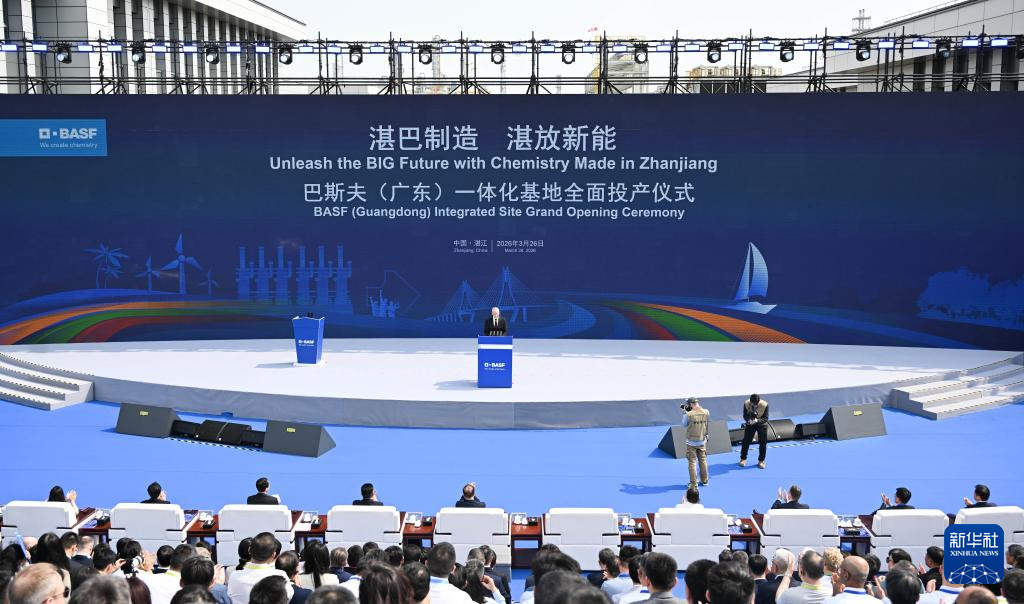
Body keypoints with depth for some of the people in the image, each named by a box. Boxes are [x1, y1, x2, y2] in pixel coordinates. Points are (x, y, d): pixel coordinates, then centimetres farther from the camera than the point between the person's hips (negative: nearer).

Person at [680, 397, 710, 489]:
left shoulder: (688, 414, -19)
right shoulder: (706, 412, -8)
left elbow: (684, 425, -2)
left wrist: (685, 412, 2)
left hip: (691, 442, -4)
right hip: (702, 441, 4)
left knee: (692, 462, 4)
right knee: (703, 461, 17)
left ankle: (693, 484, 6)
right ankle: (704, 480, 28)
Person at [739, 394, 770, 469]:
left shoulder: (764, 405, -28)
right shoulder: (746, 403, -23)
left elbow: (765, 418, -21)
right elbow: (745, 415, -12)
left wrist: (757, 420, -39)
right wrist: (749, 420, -34)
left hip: (762, 424, -1)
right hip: (750, 423, 1)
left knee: (763, 443, 1)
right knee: (746, 441, 4)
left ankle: (761, 461, 18)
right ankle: (743, 458, 21)